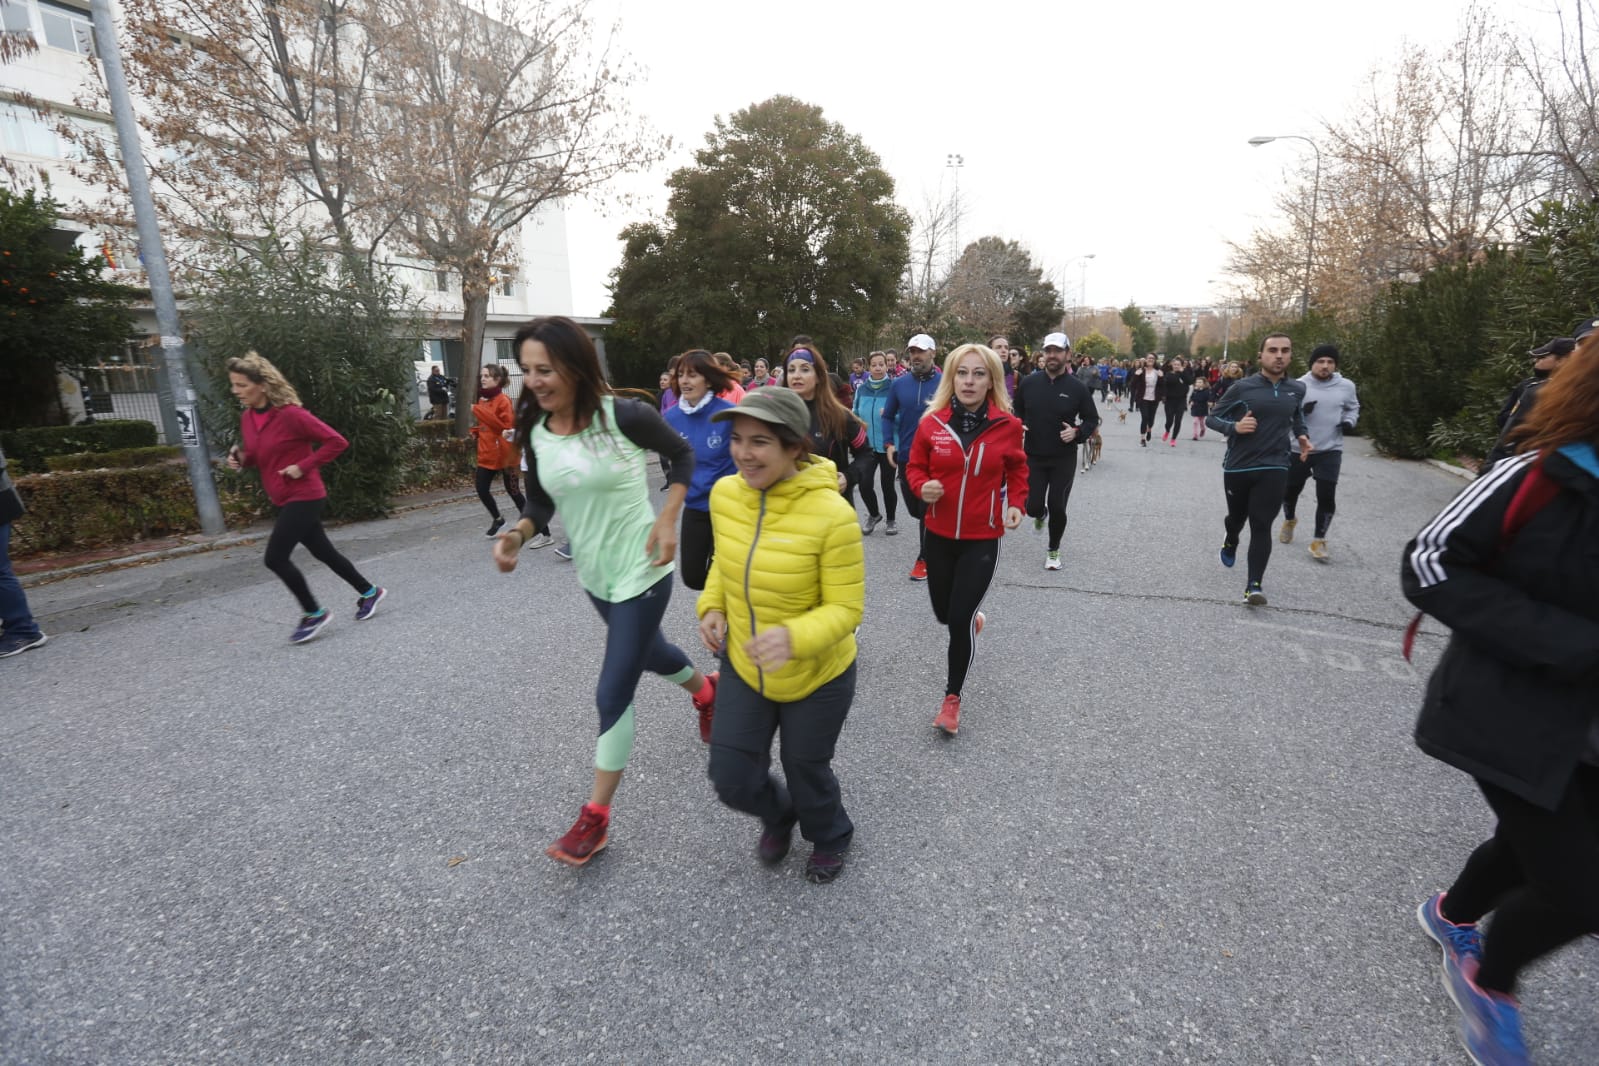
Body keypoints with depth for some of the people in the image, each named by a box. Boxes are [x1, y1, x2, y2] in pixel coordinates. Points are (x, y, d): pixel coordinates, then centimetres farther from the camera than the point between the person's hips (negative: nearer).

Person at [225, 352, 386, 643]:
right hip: (285, 500, 8)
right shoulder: (247, 418, 6)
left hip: (304, 497, -8)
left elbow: (336, 442, -17)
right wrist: (240, 457, -1)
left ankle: (314, 614, 7)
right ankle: (369, 592, 30)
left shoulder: (290, 414, -18)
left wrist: (303, 466, -19)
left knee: (275, 558, -9)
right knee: (324, 552, 14)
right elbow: (258, 456, 20)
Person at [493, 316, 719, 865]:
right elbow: (541, 502, 5)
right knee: (646, 651, 28)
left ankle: (595, 818, 18)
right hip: (592, 573, 6)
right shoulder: (535, 432, -5)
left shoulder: (624, 416, -21)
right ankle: (706, 690, 61)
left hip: (641, 571, -6)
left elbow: (683, 455, -7)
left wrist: (667, 520, -16)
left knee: (612, 693, -1)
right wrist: (516, 534, -15)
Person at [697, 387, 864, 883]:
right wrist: (713, 607, -8)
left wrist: (794, 636, -39)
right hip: (743, 664, 4)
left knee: (806, 772, 18)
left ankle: (831, 836, 55)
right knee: (732, 779, 11)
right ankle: (779, 813, 49)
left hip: (817, 675, -4)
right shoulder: (724, 494, -12)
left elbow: (846, 609, -21)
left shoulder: (832, 514, -29)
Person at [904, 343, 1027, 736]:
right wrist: (922, 487, -18)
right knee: (944, 613, 16)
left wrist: (1017, 504, -8)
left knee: (961, 618, -5)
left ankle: (952, 698, 15)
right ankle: (973, 620, 55)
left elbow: (1017, 471, 9)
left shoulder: (1008, 426, -8)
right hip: (940, 534, 2)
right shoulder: (932, 423, -7)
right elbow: (915, 467, 4)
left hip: (983, 538, -2)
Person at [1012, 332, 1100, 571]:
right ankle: (1040, 515, 41)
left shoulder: (1077, 387, -7)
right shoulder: (1028, 383, -3)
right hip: (1033, 457, 1)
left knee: (1057, 508, 1)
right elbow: (1017, 412, 12)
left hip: (1064, 459, -1)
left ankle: (1054, 551, 24)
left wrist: (1077, 432, -15)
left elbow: (1092, 419, 4)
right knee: (1032, 506, 0)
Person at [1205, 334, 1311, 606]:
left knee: (1261, 526, -7)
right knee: (1237, 518, 17)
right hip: (1238, 467, -1)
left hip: (1274, 468, 1)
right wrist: (1234, 427, -21)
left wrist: (1301, 435, 8)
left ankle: (1254, 585, -7)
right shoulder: (1243, 387, -6)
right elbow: (1211, 418, -2)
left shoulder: (1296, 390, 5)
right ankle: (1230, 543, 52)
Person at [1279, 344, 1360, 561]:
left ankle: (1319, 541, 6)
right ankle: (1289, 520, 45)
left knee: (1326, 496, -6)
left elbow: (1353, 407, 18)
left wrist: (1349, 421, -2)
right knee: (1290, 490, 14)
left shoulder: (1346, 386, 1)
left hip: (1330, 450, 1)